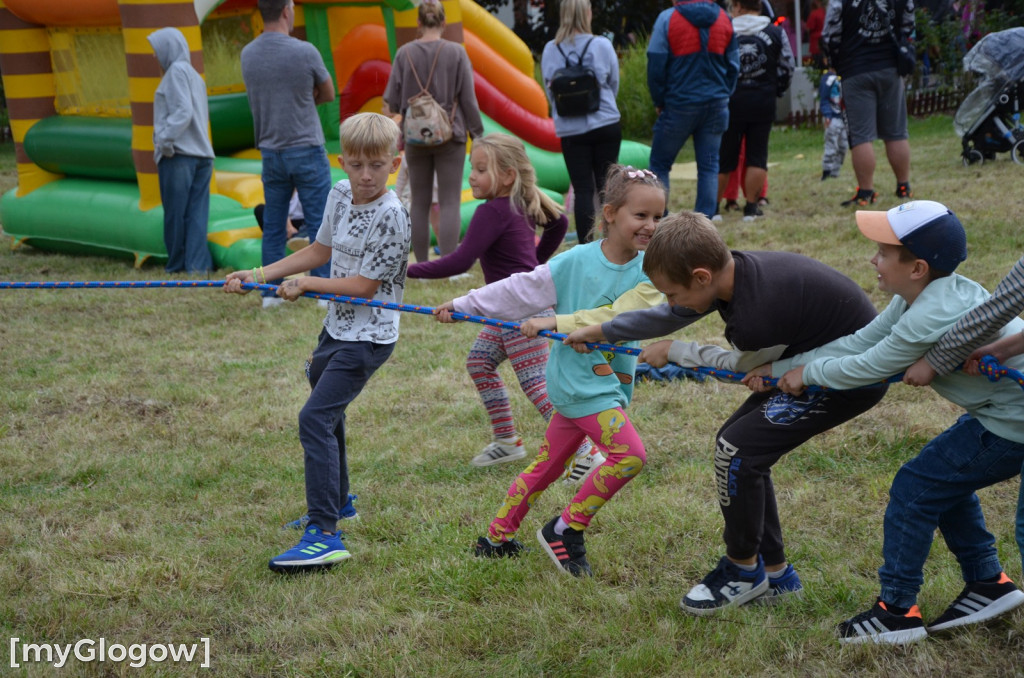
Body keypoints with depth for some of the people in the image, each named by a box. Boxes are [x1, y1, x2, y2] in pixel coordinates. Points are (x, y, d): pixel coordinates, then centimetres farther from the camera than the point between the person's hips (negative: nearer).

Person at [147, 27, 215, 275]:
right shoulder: (195, 76, 19)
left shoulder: (177, 71, -7)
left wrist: (165, 139, -17)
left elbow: (183, 112, -18)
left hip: (178, 155, -8)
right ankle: (197, 263, -2)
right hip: (201, 154, 8)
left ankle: (177, 265, 6)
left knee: (175, 213, 0)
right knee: (197, 213, 2)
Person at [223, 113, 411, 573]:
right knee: (327, 413, 25)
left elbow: (364, 285, -21)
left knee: (315, 418, -20)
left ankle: (325, 536, -23)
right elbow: (320, 251, 15)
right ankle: (335, 503, 47)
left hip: (367, 336, -9)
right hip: (337, 327, 9)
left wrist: (304, 284, -11)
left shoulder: (390, 216, -22)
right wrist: (257, 275, 11)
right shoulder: (340, 194, 3)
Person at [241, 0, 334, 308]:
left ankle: (271, 292, 12)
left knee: (273, 225, 10)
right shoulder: (304, 52, -13)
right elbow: (328, 95, 2)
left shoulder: (248, 54, 2)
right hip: (307, 149, -5)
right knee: (319, 223, 1)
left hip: (270, 152, 5)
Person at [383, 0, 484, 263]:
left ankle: (422, 266, 15)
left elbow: (392, 101, -2)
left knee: (420, 203, 11)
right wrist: (477, 134, 4)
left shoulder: (404, 53, -4)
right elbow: (468, 99, -5)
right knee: (450, 203, 0)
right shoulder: (456, 52, -8)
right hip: (450, 136, -2)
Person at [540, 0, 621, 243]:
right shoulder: (602, 45, -6)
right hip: (606, 126, -1)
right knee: (606, 186, 11)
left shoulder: (550, 50, -3)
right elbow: (614, 84, 6)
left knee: (583, 189, 2)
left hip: (570, 130, 1)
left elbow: (549, 89, 6)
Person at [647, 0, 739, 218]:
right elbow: (733, 64, 9)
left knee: (659, 163, 8)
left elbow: (655, 65, -7)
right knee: (709, 165, 7)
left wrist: (659, 101, 4)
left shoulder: (667, 18, -8)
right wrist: (724, 94, 15)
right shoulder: (724, 18, 5)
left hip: (679, 104, -4)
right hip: (716, 105, 4)